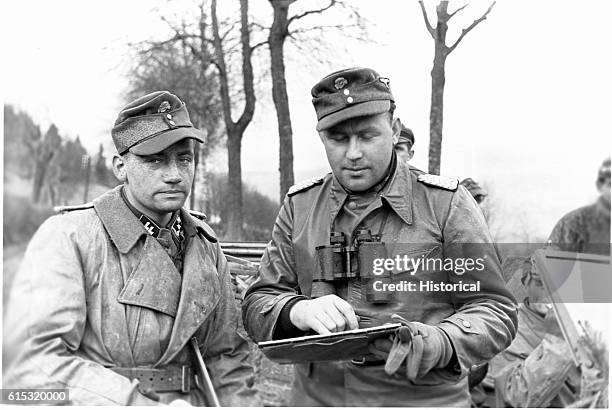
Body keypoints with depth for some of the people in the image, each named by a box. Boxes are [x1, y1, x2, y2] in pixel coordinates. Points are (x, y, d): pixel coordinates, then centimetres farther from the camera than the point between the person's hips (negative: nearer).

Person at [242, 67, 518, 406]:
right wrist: (297, 311, -24)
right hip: (316, 397, 3)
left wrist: (435, 344, -27)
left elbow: (495, 312, -7)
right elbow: (257, 304, -1)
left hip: (426, 398, -2)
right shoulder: (299, 206, 1)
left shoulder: (446, 203, -6)